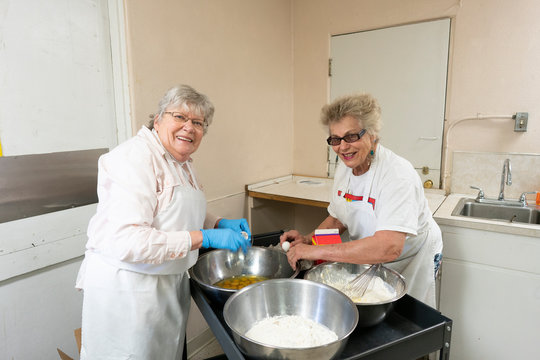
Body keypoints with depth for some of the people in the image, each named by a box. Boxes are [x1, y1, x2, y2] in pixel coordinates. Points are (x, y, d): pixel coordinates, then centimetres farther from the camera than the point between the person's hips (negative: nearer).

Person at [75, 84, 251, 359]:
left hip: (170, 282, 9)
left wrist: (220, 223, 1)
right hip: (126, 287, -8)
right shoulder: (136, 157, -21)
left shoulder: (182, 162, 9)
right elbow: (126, 241, -30)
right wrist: (205, 237, -28)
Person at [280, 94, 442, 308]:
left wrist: (317, 251, -43)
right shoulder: (344, 169, -7)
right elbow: (337, 219, 6)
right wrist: (308, 240, -13)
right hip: (369, 258, 6)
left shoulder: (398, 175, -32)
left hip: (411, 261, -6)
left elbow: (389, 248, -43)